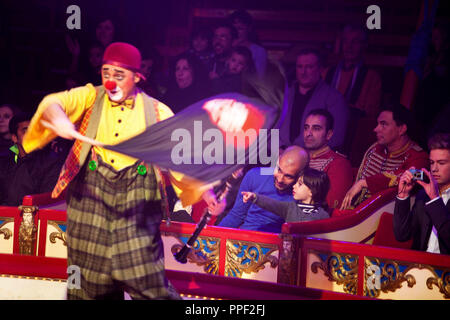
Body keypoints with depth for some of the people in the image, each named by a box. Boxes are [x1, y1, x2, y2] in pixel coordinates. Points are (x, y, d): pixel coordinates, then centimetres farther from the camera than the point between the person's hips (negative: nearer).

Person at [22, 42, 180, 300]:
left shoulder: (156, 111, 4)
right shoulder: (91, 97, 6)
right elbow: (54, 102, -10)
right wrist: (58, 117, -36)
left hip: (137, 194, -1)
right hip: (92, 190, 2)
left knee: (145, 277, -8)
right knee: (90, 277, 7)